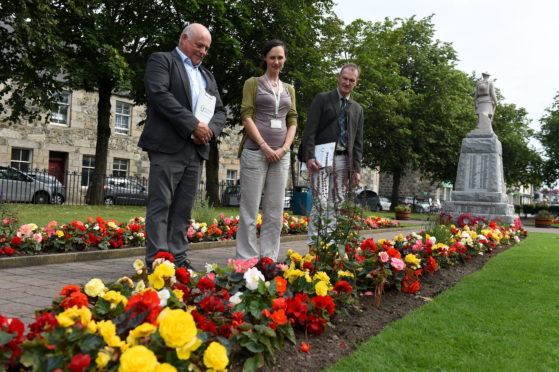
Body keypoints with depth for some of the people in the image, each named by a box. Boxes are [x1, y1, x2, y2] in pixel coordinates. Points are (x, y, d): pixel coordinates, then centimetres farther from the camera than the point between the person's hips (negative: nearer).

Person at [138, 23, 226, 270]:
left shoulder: (207, 76, 25)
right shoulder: (161, 60, 5)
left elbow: (219, 111, 18)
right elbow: (160, 94, -12)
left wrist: (210, 130, -5)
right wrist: (193, 125, -15)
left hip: (196, 150, 6)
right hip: (167, 147, -6)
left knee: (184, 208, 6)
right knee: (160, 205, -6)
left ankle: (178, 259, 10)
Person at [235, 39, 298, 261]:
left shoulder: (289, 89, 18)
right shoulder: (253, 83, 5)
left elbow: (293, 121, 13)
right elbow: (246, 117, -4)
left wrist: (284, 148, -4)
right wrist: (264, 146, -13)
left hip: (281, 154, 5)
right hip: (256, 151, -4)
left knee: (275, 210, 5)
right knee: (250, 208, -4)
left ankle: (269, 258, 11)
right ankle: (246, 259, 2)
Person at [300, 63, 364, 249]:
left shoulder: (357, 109, 20)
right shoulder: (322, 99, 6)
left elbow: (358, 141, 17)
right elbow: (310, 129, -2)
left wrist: (356, 169, 7)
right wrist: (309, 156, -13)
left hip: (343, 160, 5)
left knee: (337, 204, 2)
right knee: (321, 201, -13)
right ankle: (313, 244, -10)